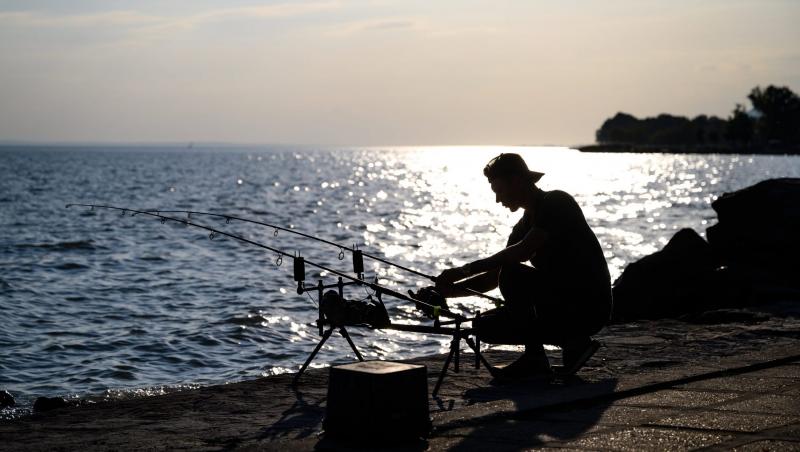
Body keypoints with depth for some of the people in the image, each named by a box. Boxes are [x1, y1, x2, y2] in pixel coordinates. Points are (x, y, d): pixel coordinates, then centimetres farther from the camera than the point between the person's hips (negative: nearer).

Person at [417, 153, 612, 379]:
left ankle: (534, 357, -11)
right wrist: (446, 291, 2)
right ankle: (571, 340, 2)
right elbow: (494, 277, 15)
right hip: (561, 305, 9)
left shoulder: (556, 203, -12)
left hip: (589, 307, -9)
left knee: (512, 276, -27)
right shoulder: (526, 223, 15)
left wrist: (465, 270, -24)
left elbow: (524, 251, -27)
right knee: (484, 326, 5)